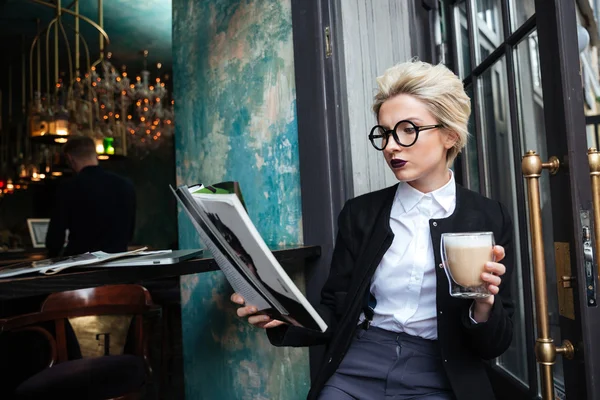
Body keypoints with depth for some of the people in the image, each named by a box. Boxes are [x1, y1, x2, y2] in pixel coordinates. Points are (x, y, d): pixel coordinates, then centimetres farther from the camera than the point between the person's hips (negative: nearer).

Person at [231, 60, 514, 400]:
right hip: (355, 370, 1)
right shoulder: (360, 213, 3)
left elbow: (494, 345, 1)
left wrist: (482, 309, -19)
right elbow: (335, 315, 4)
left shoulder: (489, 218, -1)